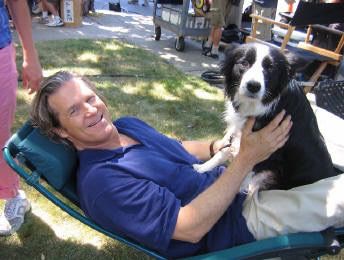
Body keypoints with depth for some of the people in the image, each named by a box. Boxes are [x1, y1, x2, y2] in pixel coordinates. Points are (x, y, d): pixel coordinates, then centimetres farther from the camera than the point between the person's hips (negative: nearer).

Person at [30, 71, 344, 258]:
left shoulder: (126, 125, 2)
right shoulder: (100, 181, -26)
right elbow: (190, 228, -29)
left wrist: (216, 147, -3)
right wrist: (245, 159, -29)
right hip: (232, 226, -8)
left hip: (232, 184, 9)